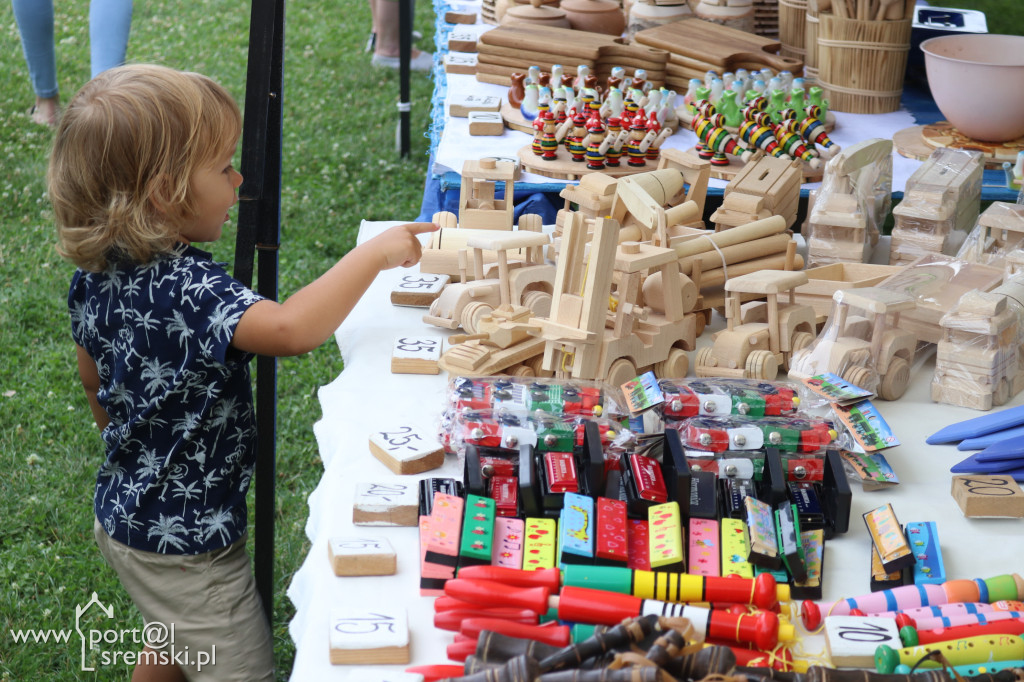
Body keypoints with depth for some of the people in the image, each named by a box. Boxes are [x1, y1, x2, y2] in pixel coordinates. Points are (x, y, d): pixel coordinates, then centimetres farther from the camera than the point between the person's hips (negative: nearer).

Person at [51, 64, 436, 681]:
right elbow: (290, 329, -48)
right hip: (184, 542, -9)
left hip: (124, 510, 9)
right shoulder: (183, 287, -33)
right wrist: (374, 253, -35)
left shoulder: (96, 272, -3)